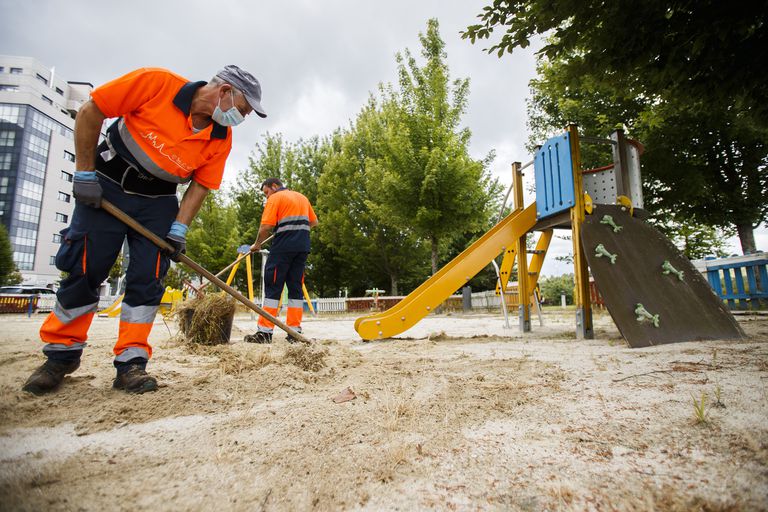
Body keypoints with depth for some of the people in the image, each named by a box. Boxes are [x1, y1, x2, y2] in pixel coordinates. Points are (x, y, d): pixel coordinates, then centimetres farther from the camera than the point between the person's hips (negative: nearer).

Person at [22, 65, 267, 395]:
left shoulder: (221, 139, -7)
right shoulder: (157, 82, -19)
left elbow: (201, 185, -2)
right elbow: (91, 112, -13)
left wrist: (179, 229, -11)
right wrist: (85, 173, -12)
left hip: (158, 202, 3)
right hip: (106, 187, -3)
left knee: (147, 279, -6)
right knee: (83, 272, -1)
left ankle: (131, 362, 3)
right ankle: (62, 354, 18)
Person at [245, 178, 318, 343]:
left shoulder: (275, 198, 0)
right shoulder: (302, 197, 21)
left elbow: (266, 226, -9)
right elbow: (314, 222, 24)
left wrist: (257, 244, 4)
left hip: (284, 246, -6)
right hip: (303, 246, 7)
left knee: (273, 287, -3)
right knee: (296, 288, 7)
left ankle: (265, 331, -4)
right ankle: (295, 331, 5)